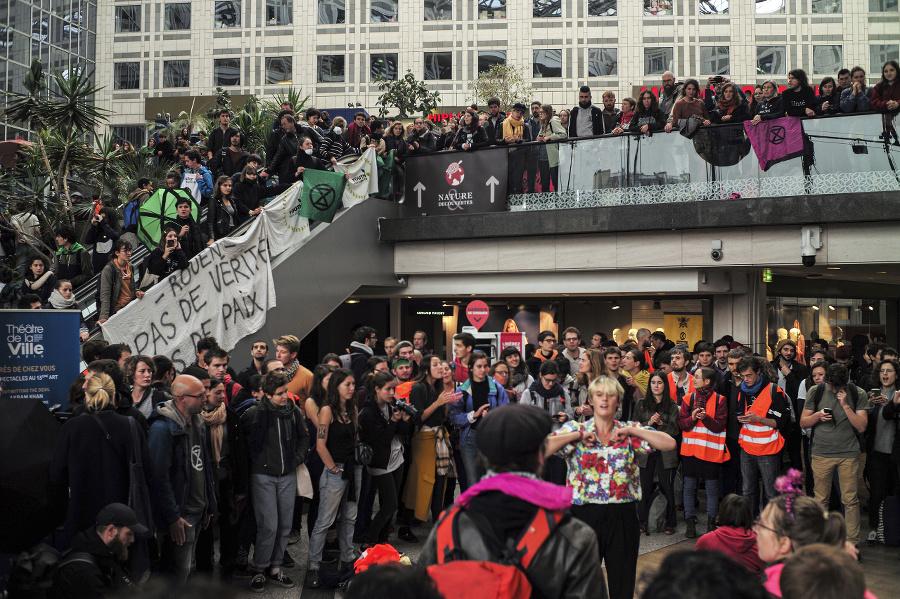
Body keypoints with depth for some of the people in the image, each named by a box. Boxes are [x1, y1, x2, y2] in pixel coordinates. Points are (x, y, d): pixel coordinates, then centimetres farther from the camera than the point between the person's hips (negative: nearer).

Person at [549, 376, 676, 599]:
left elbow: (669, 443, -6)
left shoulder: (630, 432, 6)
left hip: (622, 517, 1)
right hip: (585, 514, -1)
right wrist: (578, 435, -12)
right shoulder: (575, 429, 2)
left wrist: (630, 431, -9)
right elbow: (540, 449, -13)